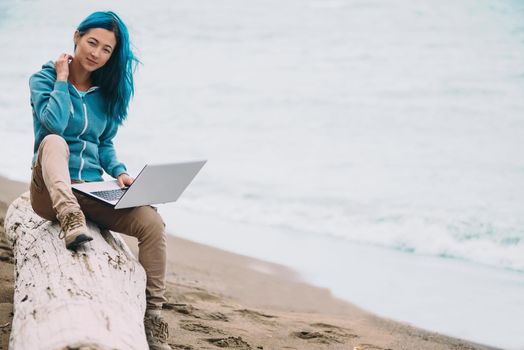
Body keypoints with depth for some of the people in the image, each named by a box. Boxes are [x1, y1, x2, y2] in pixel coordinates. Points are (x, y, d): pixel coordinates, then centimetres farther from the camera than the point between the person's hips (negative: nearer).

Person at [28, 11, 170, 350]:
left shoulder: (107, 92, 13)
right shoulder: (44, 78, 0)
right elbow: (54, 122, -19)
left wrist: (120, 172, -1)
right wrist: (62, 79, -9)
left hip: (92, 192, 4)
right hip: (52, 190, -4)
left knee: (153, 223, -20)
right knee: (54, 142, -36)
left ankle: (152, 316, -15)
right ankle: (69, 219, -53)